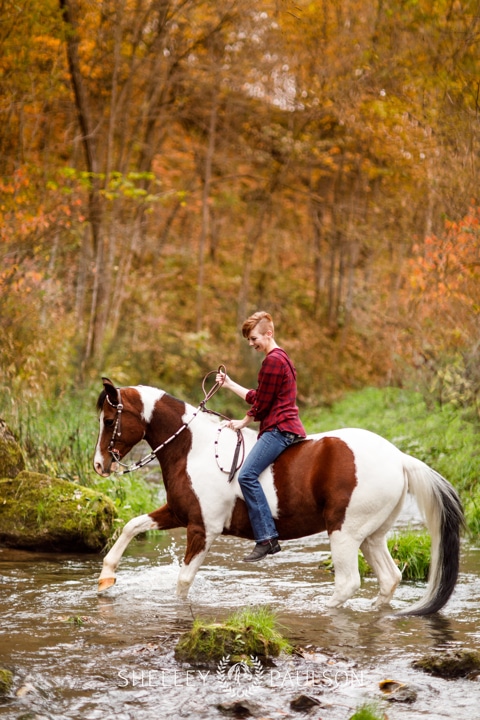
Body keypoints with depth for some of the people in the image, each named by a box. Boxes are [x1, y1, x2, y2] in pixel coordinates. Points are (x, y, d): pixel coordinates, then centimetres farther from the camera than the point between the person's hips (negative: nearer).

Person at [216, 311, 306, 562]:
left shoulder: (273, 360, -11)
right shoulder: (280, 358, 24)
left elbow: (261, 404, -11)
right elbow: (257, 398, 24)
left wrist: (243, 423, 3)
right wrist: (230, 384, 22)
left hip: (279, 428, -12)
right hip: (285, 427, 12)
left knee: (247, 475, -23)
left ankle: (267, 539, -29)